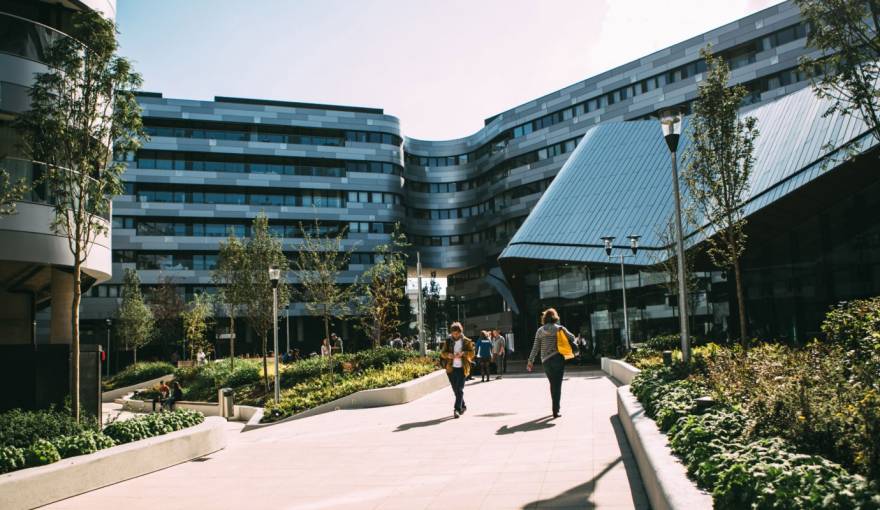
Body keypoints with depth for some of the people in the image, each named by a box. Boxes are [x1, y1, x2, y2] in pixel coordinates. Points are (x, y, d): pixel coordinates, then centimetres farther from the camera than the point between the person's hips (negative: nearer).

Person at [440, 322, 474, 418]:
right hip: (451, 368, 3)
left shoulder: (466, 341, 1)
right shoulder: (448, 341, 6)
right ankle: (463, 406, 29)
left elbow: (472, 353, -3)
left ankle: (457, 409, -11)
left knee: (460, 389, -10)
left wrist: (463, 353, -20)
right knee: (455, 390, 10)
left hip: (462, 368, -3)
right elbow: (442, 353, 7)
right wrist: (448, 355, -15)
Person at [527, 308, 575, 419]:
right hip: (558, 358, -2)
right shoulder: (560, 328, 0)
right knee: (557, 385, -1)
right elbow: (572, 338, 3)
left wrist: (531, 361, 6)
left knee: (553, 384, 18)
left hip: (545, 361, 3)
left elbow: (535, 347, 3)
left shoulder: (540, 330, 5)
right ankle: (556, 410, -7)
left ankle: (555, 407, 24)